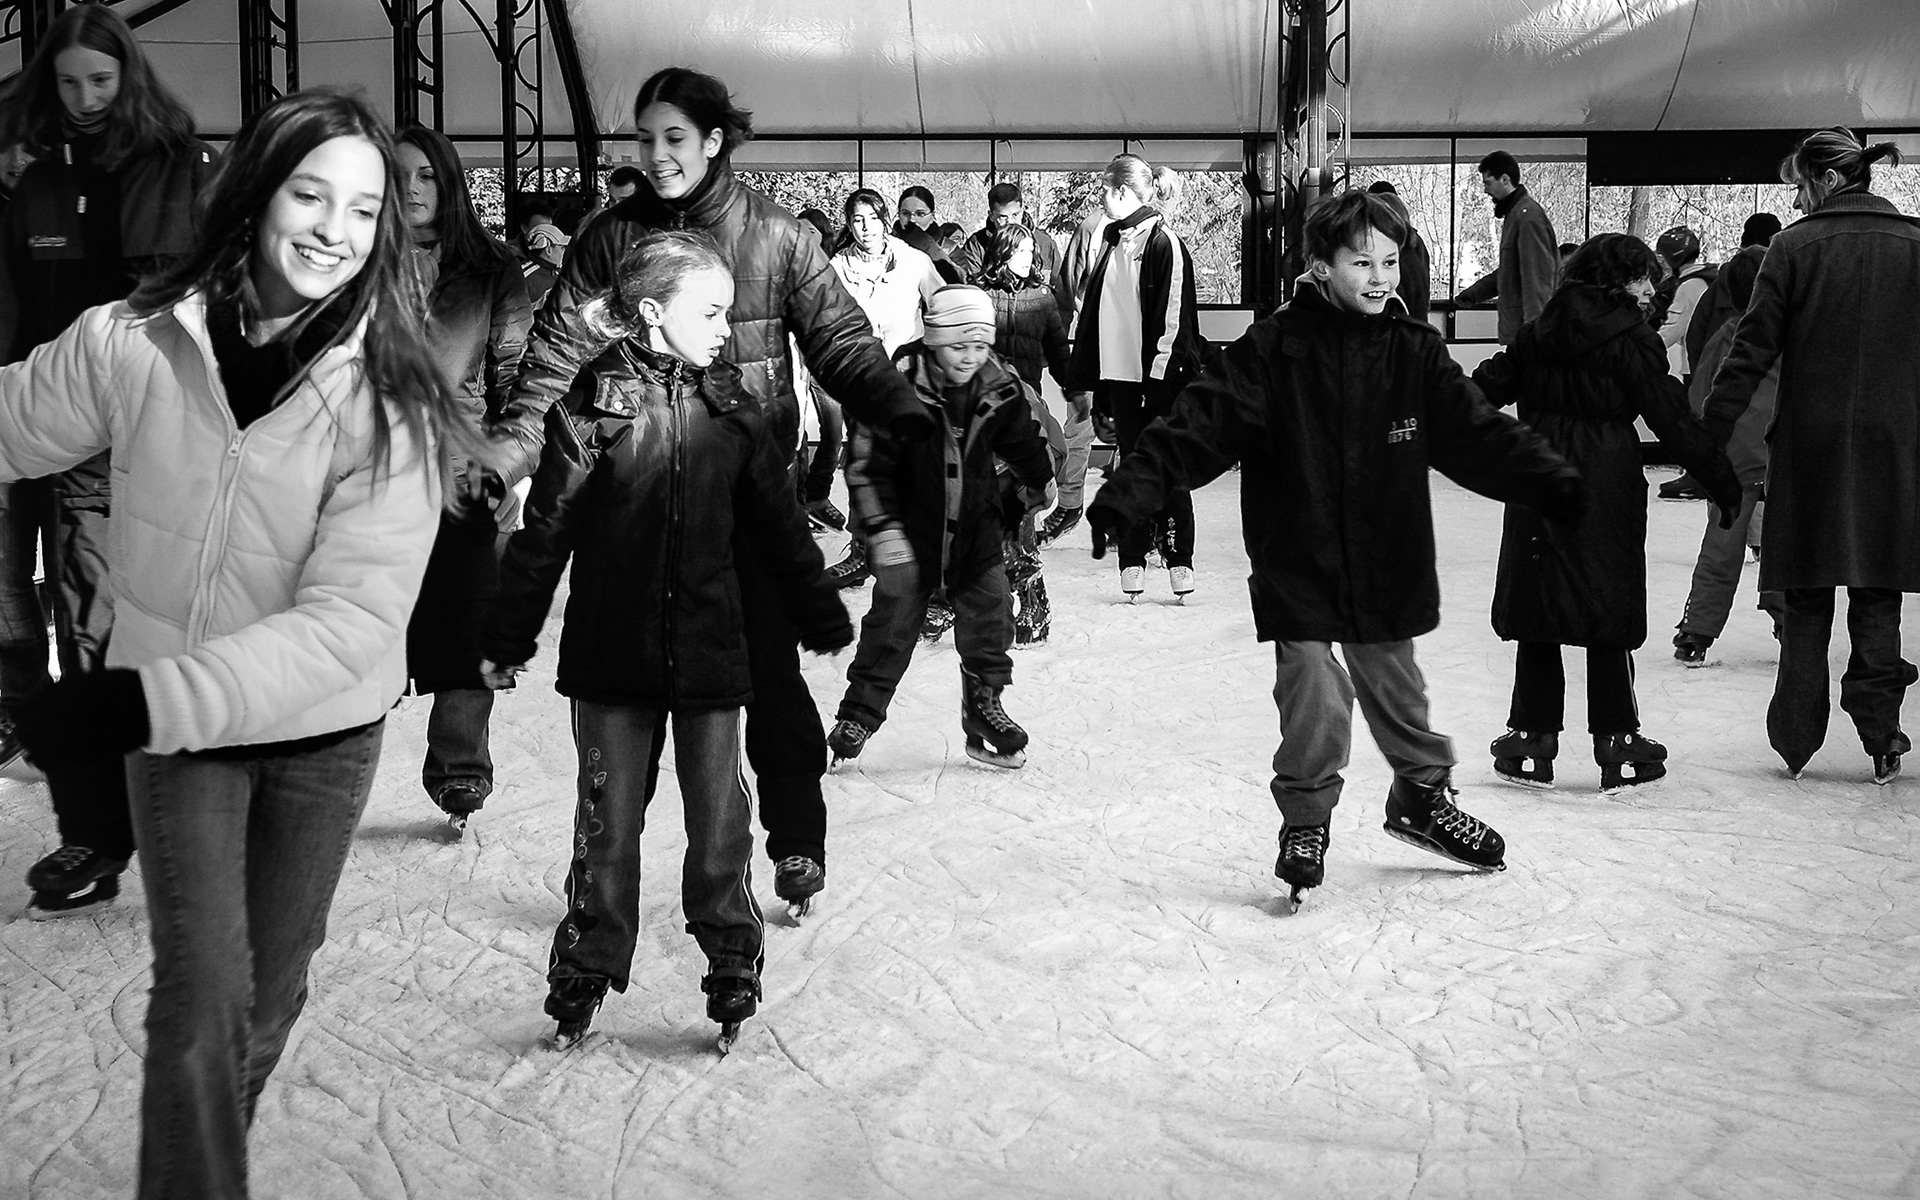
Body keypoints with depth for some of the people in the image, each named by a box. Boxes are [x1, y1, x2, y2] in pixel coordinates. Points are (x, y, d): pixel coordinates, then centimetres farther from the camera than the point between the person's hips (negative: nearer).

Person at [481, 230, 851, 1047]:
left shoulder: (730, 409, 2)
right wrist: (509, 636, -3)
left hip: (709, 648, 2)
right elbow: (544, 529, -6)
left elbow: (778, 525, 10)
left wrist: (823, 619, 15)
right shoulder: (592, 406, -8)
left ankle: (733, 964, 21)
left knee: (720, 820, 7)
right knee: (608, 819, 9)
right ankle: (586, 975, 23)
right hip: (612, 649, -2)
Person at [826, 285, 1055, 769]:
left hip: (978, 530, 3)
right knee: (892, 625, 1)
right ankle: (857, 718, 15)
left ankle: (984, 712, 21)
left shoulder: (1001, 388, -8)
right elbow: (866, 465, -15)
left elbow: (1026, 442, 14)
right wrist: (881, 528, -20)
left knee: (990, 623, 4)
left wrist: (1040, 486, 28)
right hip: (911, 530, -3)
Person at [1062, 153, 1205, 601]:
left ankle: (1179, 559, 8)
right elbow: (1094, 310, 15)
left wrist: (1159, 376, -17)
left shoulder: (1164, 243, -10)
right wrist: (1086, 373, 12)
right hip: (1120, 374, 6)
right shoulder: (1112, 243, 12)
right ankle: (1132, 561, 11)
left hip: (1157, 379, -6)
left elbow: (1173, 315, -14)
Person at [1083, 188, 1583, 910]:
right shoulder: (1273, 350, -12)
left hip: (1387, 571, 3)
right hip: (1296, 571, -3)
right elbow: (1196, 429, -16)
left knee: (1397, 695, 18)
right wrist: (1126, 496, -26)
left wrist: (1559, 487, -5)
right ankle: (1306, 823, 15)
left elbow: (1481, 437, 2)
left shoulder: (1415, 351, -1)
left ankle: (1423, 799, 41)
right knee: (1314, 704, -6)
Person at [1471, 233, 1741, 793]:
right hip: (1606, 490, -4)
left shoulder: (1537, 333, 8)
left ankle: (1532, 739, 12)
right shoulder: (1633, 340, -6)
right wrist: (1723, 481, -3)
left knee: (1536, 616, 10)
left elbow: (1487, 387, 11)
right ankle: (1617, 746, 8)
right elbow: (1673, 421, -8)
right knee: (1608, 619, 4)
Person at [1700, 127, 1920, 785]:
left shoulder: (1796, 245, -6)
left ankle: (1796, 740, 11)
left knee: (1807, 597, 8)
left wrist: (1710, 429, -6)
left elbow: (1753, 347, -9)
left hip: (1810, 441, -2)